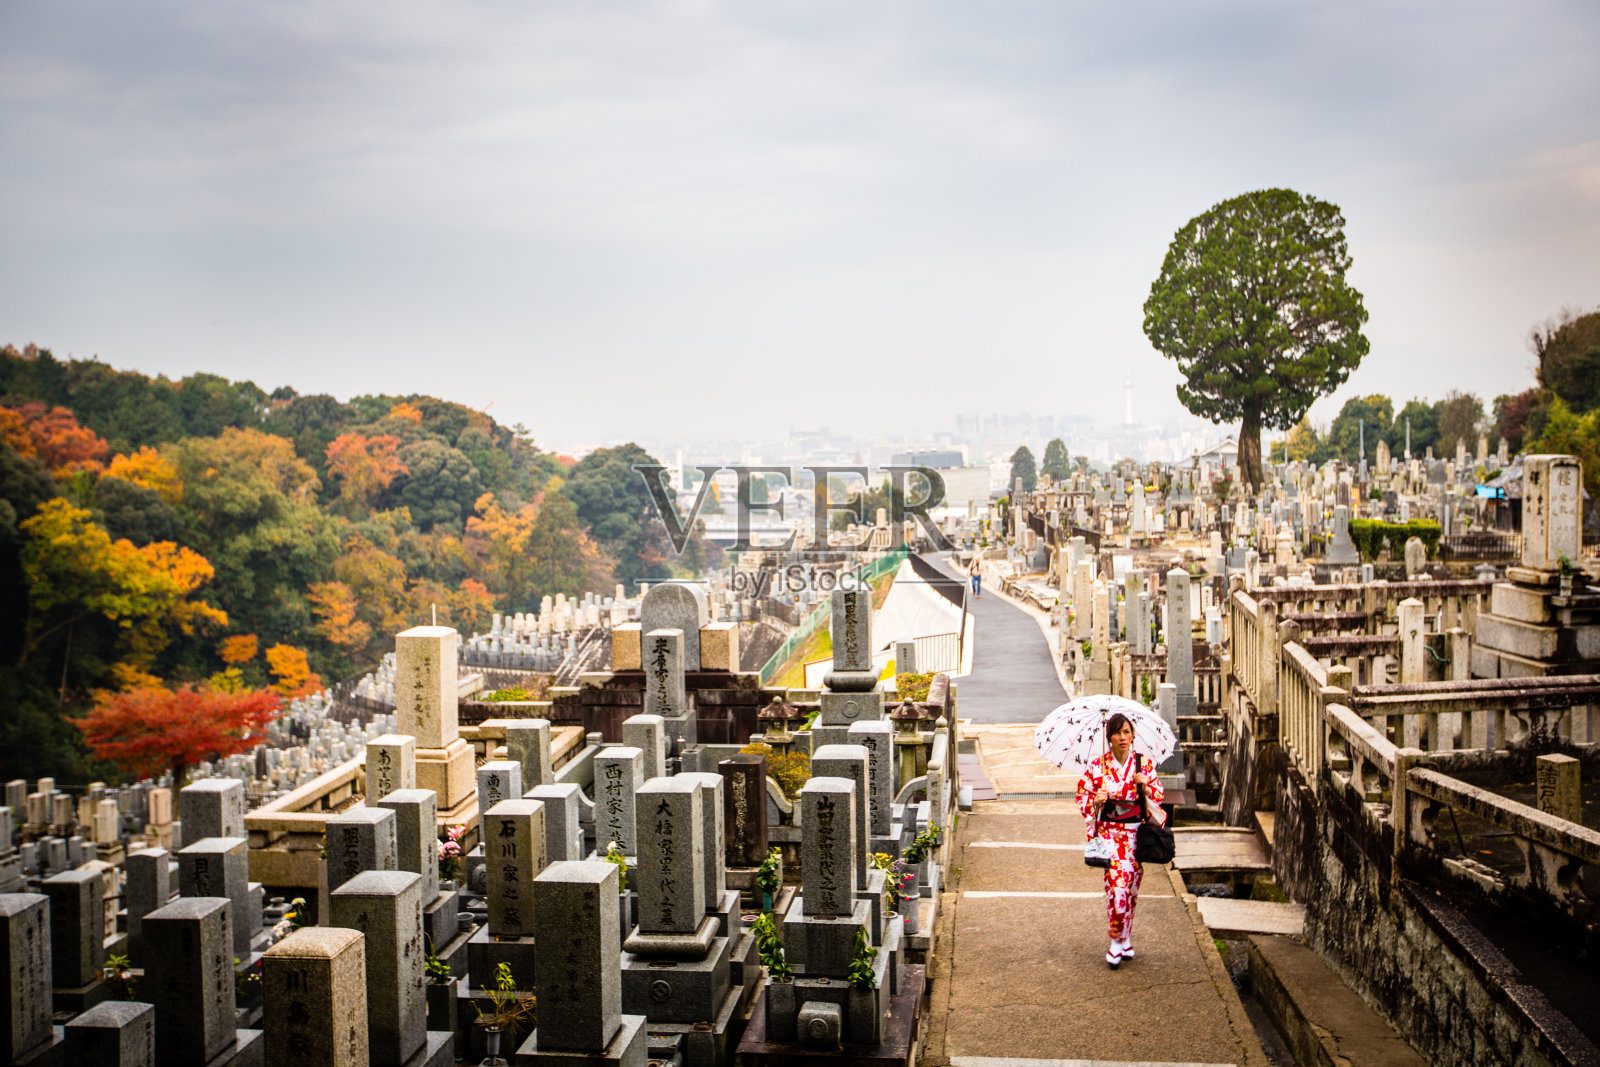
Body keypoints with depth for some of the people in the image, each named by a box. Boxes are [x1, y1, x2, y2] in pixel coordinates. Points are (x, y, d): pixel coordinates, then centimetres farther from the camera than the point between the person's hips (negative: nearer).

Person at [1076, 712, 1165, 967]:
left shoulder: (1144, 764, 2)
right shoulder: (1098, 766, -2)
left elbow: (1160, 797, 7)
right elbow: (1082, 795, 5)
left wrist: (1146, 787, -13)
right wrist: (1096, 800, -15)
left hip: (1137, 831, 2)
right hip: (1110, 830, -2)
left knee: (1132, 884, 6)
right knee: (1117, 878, -17)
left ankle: (1125, 937, 25)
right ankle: (1117, 941, -4)